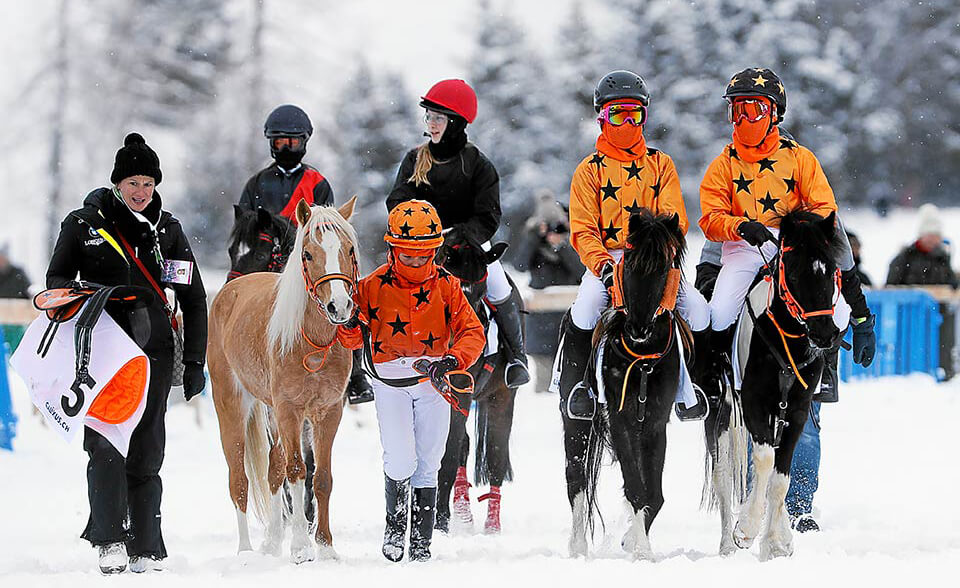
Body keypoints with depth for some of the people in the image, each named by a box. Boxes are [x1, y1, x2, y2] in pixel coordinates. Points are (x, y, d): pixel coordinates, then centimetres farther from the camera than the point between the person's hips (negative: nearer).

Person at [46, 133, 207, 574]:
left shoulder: (168, 230, 9)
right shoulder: (84, 224, 3)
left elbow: (194, 299, 13)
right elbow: (56, 278, 9)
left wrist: (195, 362, 9)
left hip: (153, 350, 2)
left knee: (146, 452, 2)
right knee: (106, 443, -14)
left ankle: (146, 549, 7)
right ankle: (110, 541, -15)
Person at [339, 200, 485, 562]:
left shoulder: (446, 286, -2)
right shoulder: (373, 287, -6)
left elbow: (472, 332, -5)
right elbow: (353, 334, 0)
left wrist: (453, 359, -24)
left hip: (433, 382, 2)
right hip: (390, 383, -2)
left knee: (427, 464, 5)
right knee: (400, 462, -14)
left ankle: (421, 540, 17)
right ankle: (395, 524, 13)